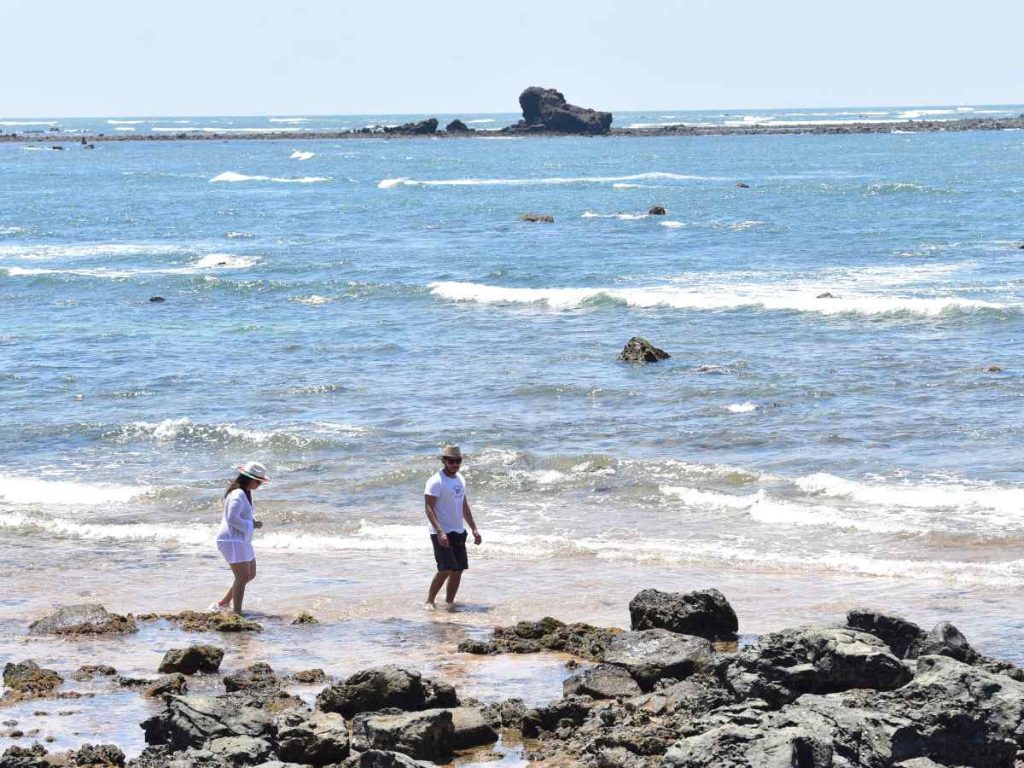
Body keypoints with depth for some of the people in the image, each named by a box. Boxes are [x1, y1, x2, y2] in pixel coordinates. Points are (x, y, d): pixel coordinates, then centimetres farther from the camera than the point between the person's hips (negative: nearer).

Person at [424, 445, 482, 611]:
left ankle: (449, 602, 14)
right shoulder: (436, 481, -12)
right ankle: (429, 600, -2)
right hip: (441, 533, -8)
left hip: (458, 532, 8)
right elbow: (428, 507, -17)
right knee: (446, 569, -16)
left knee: (458, 570, 4)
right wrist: (439, 531, -26)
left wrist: (474, 529, 18)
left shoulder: (460, 479, 13)